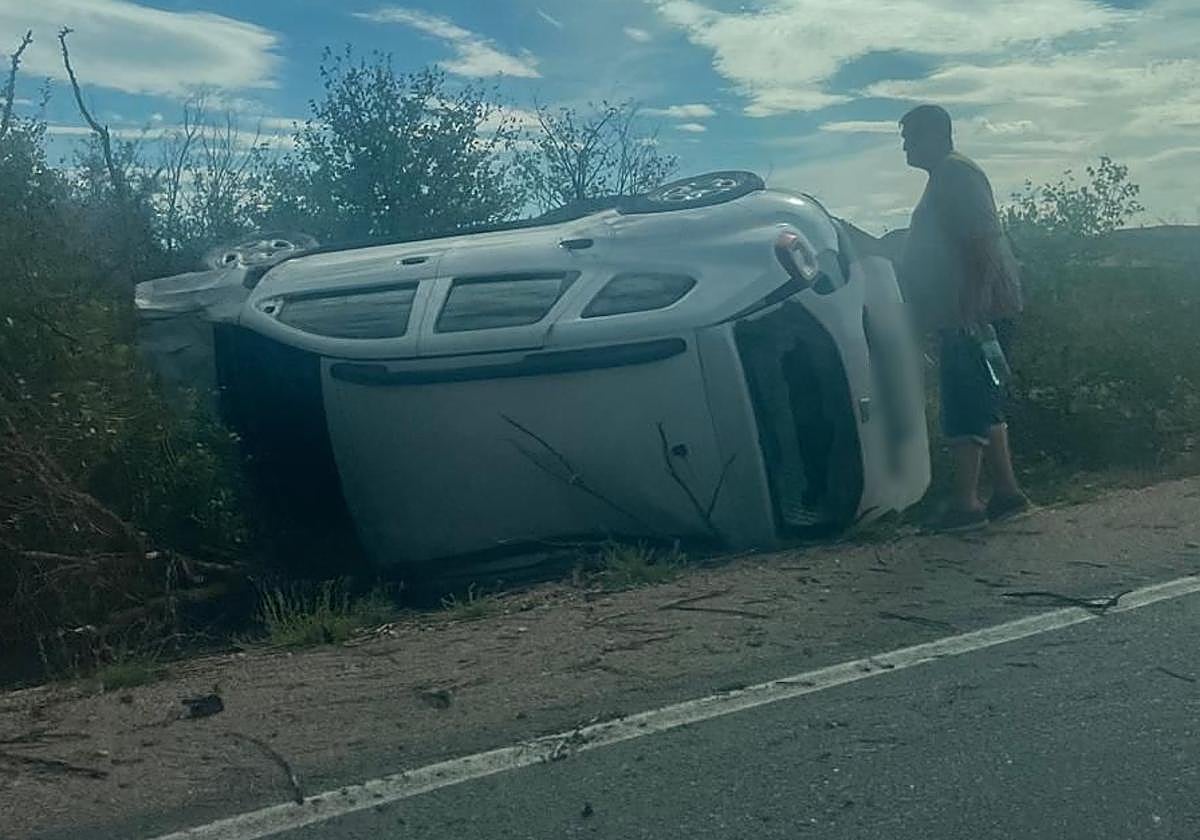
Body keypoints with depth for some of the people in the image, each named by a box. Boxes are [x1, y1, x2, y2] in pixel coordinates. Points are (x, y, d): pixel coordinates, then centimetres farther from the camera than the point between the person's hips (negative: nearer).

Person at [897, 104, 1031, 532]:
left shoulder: (955, 173, -10)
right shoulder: (948, 176, 23)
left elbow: (985, 239, -21)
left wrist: (973, 304, -27)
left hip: (974, 314, -11)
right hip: (965, 315, 11)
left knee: (966, 407, -9)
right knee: (982, 406, 13)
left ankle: (965, 502, -7)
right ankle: (1006, 492, 19)